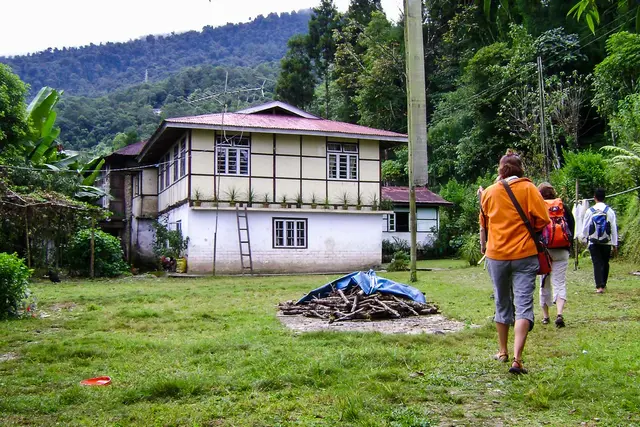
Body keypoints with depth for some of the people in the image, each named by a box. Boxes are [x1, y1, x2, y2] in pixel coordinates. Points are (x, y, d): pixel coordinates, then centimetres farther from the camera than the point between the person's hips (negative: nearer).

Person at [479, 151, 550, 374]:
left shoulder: (489, 192, 5)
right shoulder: (528, 188, -4)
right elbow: (542, 220, -9)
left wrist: (483, 246, 32)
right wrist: (527, 230, 11)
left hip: (496, 255, 3)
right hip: (524, 254, -3)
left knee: (502, 304, 17)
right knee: (523, 304, -5)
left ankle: (503, 352, 30)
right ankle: (517, 359, -17)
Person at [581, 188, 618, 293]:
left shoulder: (590, 211, -5)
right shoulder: (610, 211, -5)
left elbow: (585, 227, 1)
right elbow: (614, 228, -2)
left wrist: (584, 238, 18)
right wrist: (615, 244, 5)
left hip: (593, 242, -1)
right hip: (607, 242, 1)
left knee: (597, 264, -1)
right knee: (605, 263, 16)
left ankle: (599, 286, -12)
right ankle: (603, 284, 26)